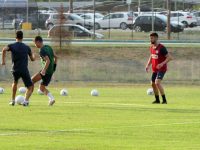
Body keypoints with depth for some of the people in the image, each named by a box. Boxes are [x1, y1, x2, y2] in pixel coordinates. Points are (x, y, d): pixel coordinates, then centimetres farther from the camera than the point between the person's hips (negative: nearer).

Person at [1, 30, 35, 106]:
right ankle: (26, 100, -19)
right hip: (24, 70, -2)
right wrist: (33, 54, 37)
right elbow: (33, 59, 15)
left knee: (15, 83, 32)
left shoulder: (12, 46, 2)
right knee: (30, 87, 6)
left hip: (15, 70, 2)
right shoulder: (27, 47, 6)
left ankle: (13, 100, 30)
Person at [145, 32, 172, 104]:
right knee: (153, 84, 12)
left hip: (161, 69, -9)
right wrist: (148, 65, 11)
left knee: (157, 82, -23)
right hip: (155, 69, 9)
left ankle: (164, 100, -18)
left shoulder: (161, 48, -19)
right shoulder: (152, 47, 6)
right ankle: (157, 100, 29)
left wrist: (162, 63, -32)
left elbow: (170, 57, -20)